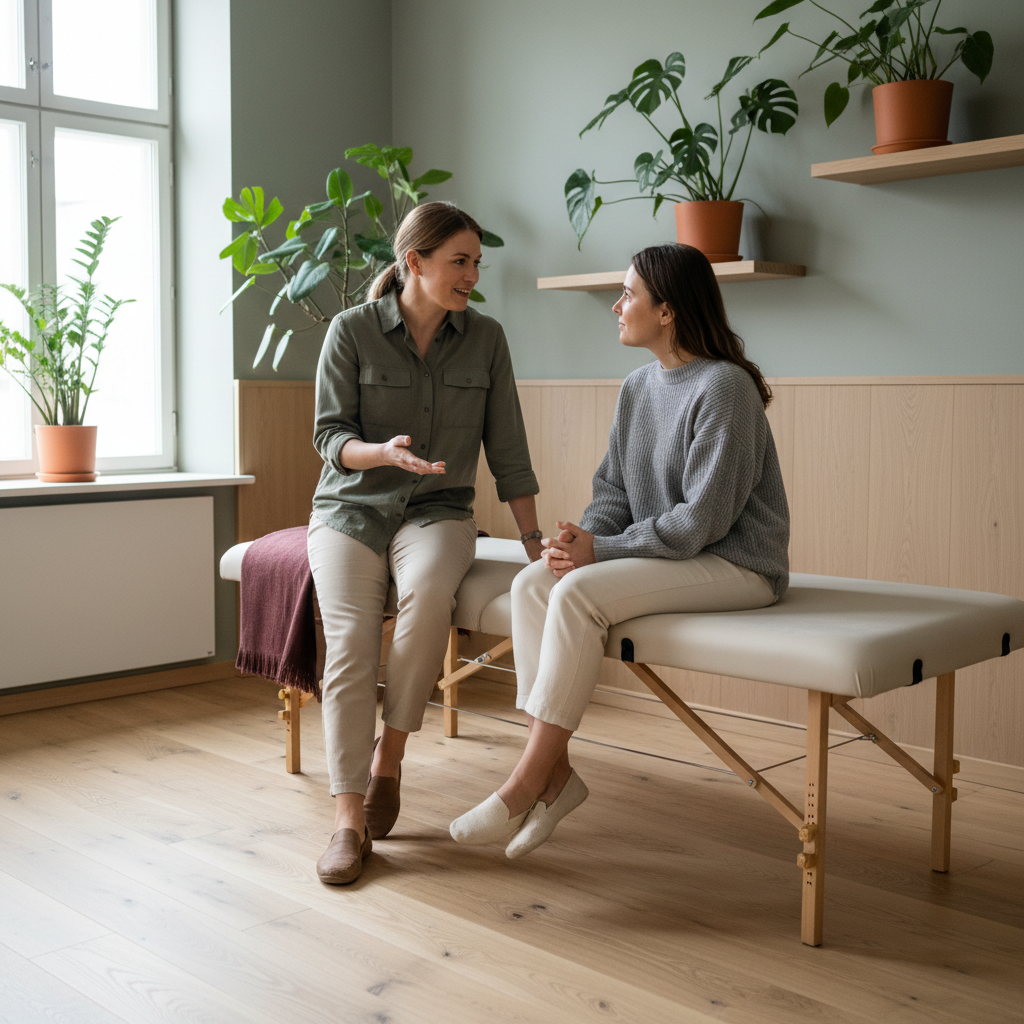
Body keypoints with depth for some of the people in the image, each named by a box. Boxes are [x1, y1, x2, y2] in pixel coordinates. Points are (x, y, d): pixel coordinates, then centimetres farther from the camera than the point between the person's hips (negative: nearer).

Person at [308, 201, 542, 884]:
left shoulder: (486, 339, 3)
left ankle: (389, 760, -17)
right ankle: (349, 821, -21)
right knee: (351, 639, -27)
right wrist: (386, 453, -26)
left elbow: (507, 448, 6)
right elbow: (331, 436, -5)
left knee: (427, 593, -35)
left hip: (438, 511, 1)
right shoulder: (352, 330, -3)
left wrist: (534, 542, 3)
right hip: (351, 508, -1)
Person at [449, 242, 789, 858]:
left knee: (579, 593, -27)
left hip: (736, 564, -8)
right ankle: (555, 769, -14)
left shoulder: (724, 386, -15)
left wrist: (600, 550, -18)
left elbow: (703, 519, -20)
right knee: (533, 583, -13)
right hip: (664, 553, 8)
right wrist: (581, 538, -8)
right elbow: (614, 491, 13)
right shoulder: (638, 387, 11)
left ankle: (525, 786, -18)